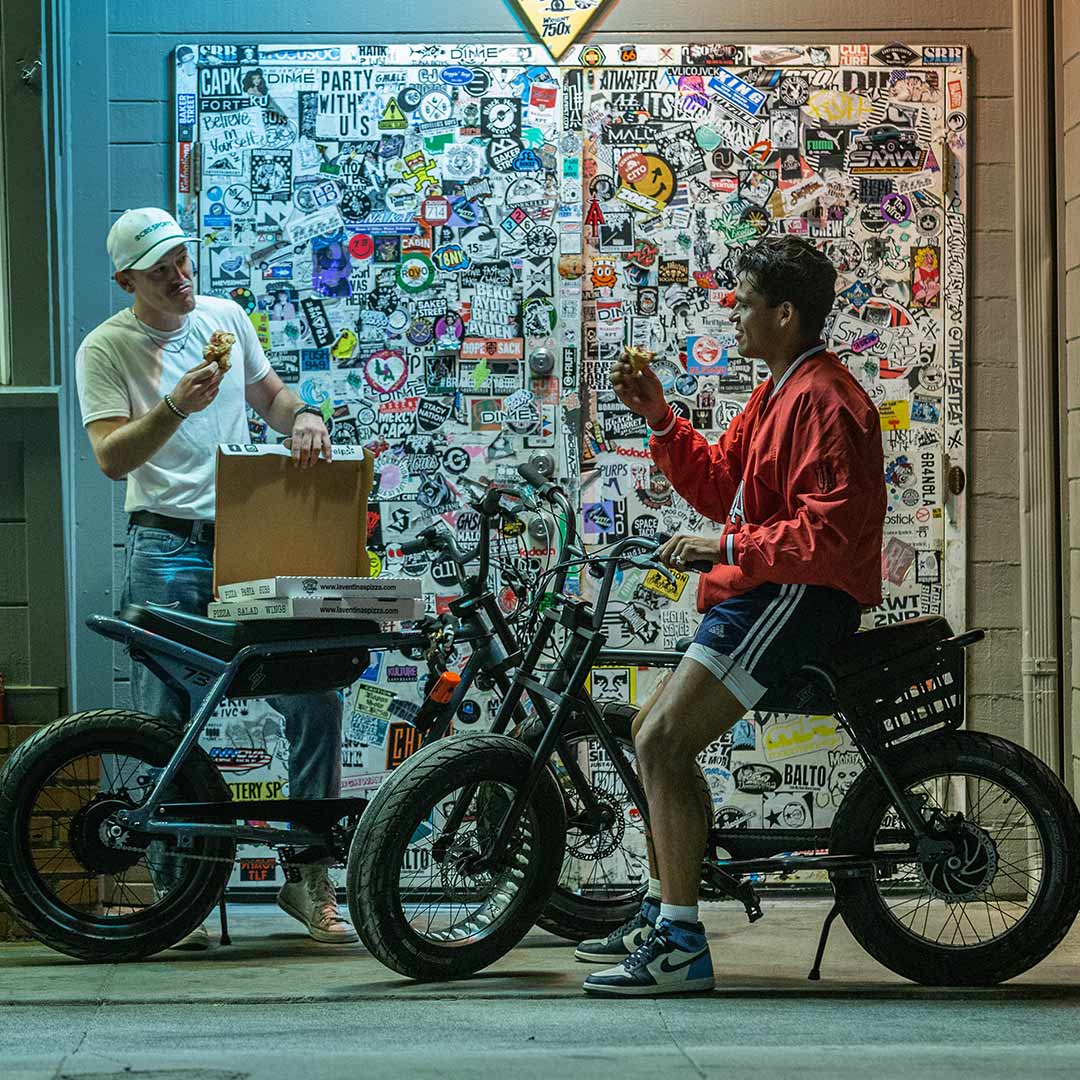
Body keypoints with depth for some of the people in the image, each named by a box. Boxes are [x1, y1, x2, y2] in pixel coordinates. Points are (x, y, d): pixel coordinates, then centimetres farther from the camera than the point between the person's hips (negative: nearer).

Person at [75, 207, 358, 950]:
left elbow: (269, 394, 24)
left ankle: (310, 875, 4)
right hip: (166, 549, -3)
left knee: (316, 695, -6)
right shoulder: (107, 348, -3)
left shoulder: (225, 317, 11)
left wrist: (302, 417, 1)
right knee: (166, 723, -2)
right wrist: (174, 407, -28)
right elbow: (112, 458, -12)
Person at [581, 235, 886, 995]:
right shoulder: (780, 392, 20)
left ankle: (681, 947, -20)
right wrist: (659, 419, 10)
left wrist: (725, 547, -25)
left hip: (799, 595, -12)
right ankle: (660, 914, 28)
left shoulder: (823, 400, -16)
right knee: (656, 734, 17)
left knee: (662, 741, -20)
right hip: (764, 592, 12)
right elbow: (719, 485, 21)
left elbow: (827, 532, -24)